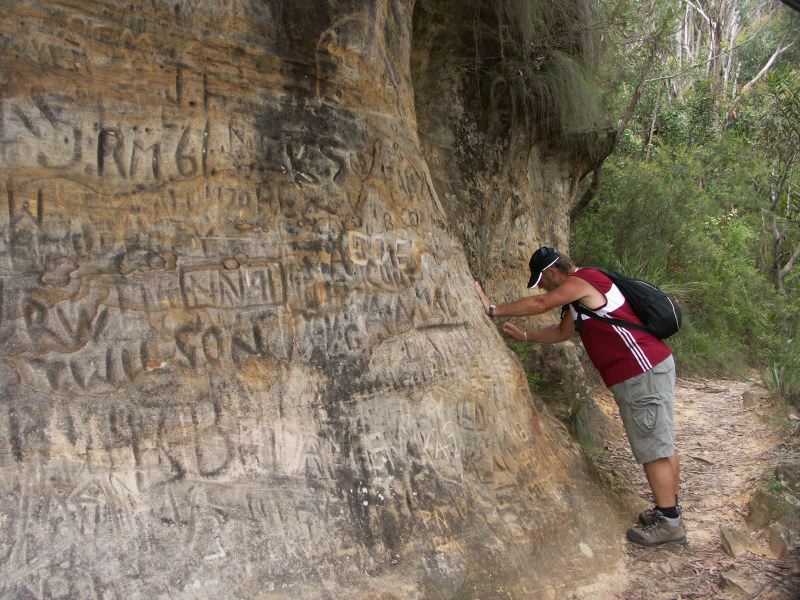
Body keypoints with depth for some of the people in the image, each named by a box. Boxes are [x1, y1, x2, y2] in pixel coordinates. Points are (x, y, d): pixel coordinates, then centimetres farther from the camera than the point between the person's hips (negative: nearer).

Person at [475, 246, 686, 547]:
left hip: (642, 374, -10)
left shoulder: (581, 282, -13)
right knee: (662, 443, 16)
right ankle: (668, 508, 26)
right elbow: (564, 331, 25)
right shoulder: (579, 292, 19)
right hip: (654, 366, 10)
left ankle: (669, 523, 4)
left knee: (653, 449, -4)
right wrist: (524, 336, 20)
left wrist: (493, 309, -13)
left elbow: (540, 304, -21)